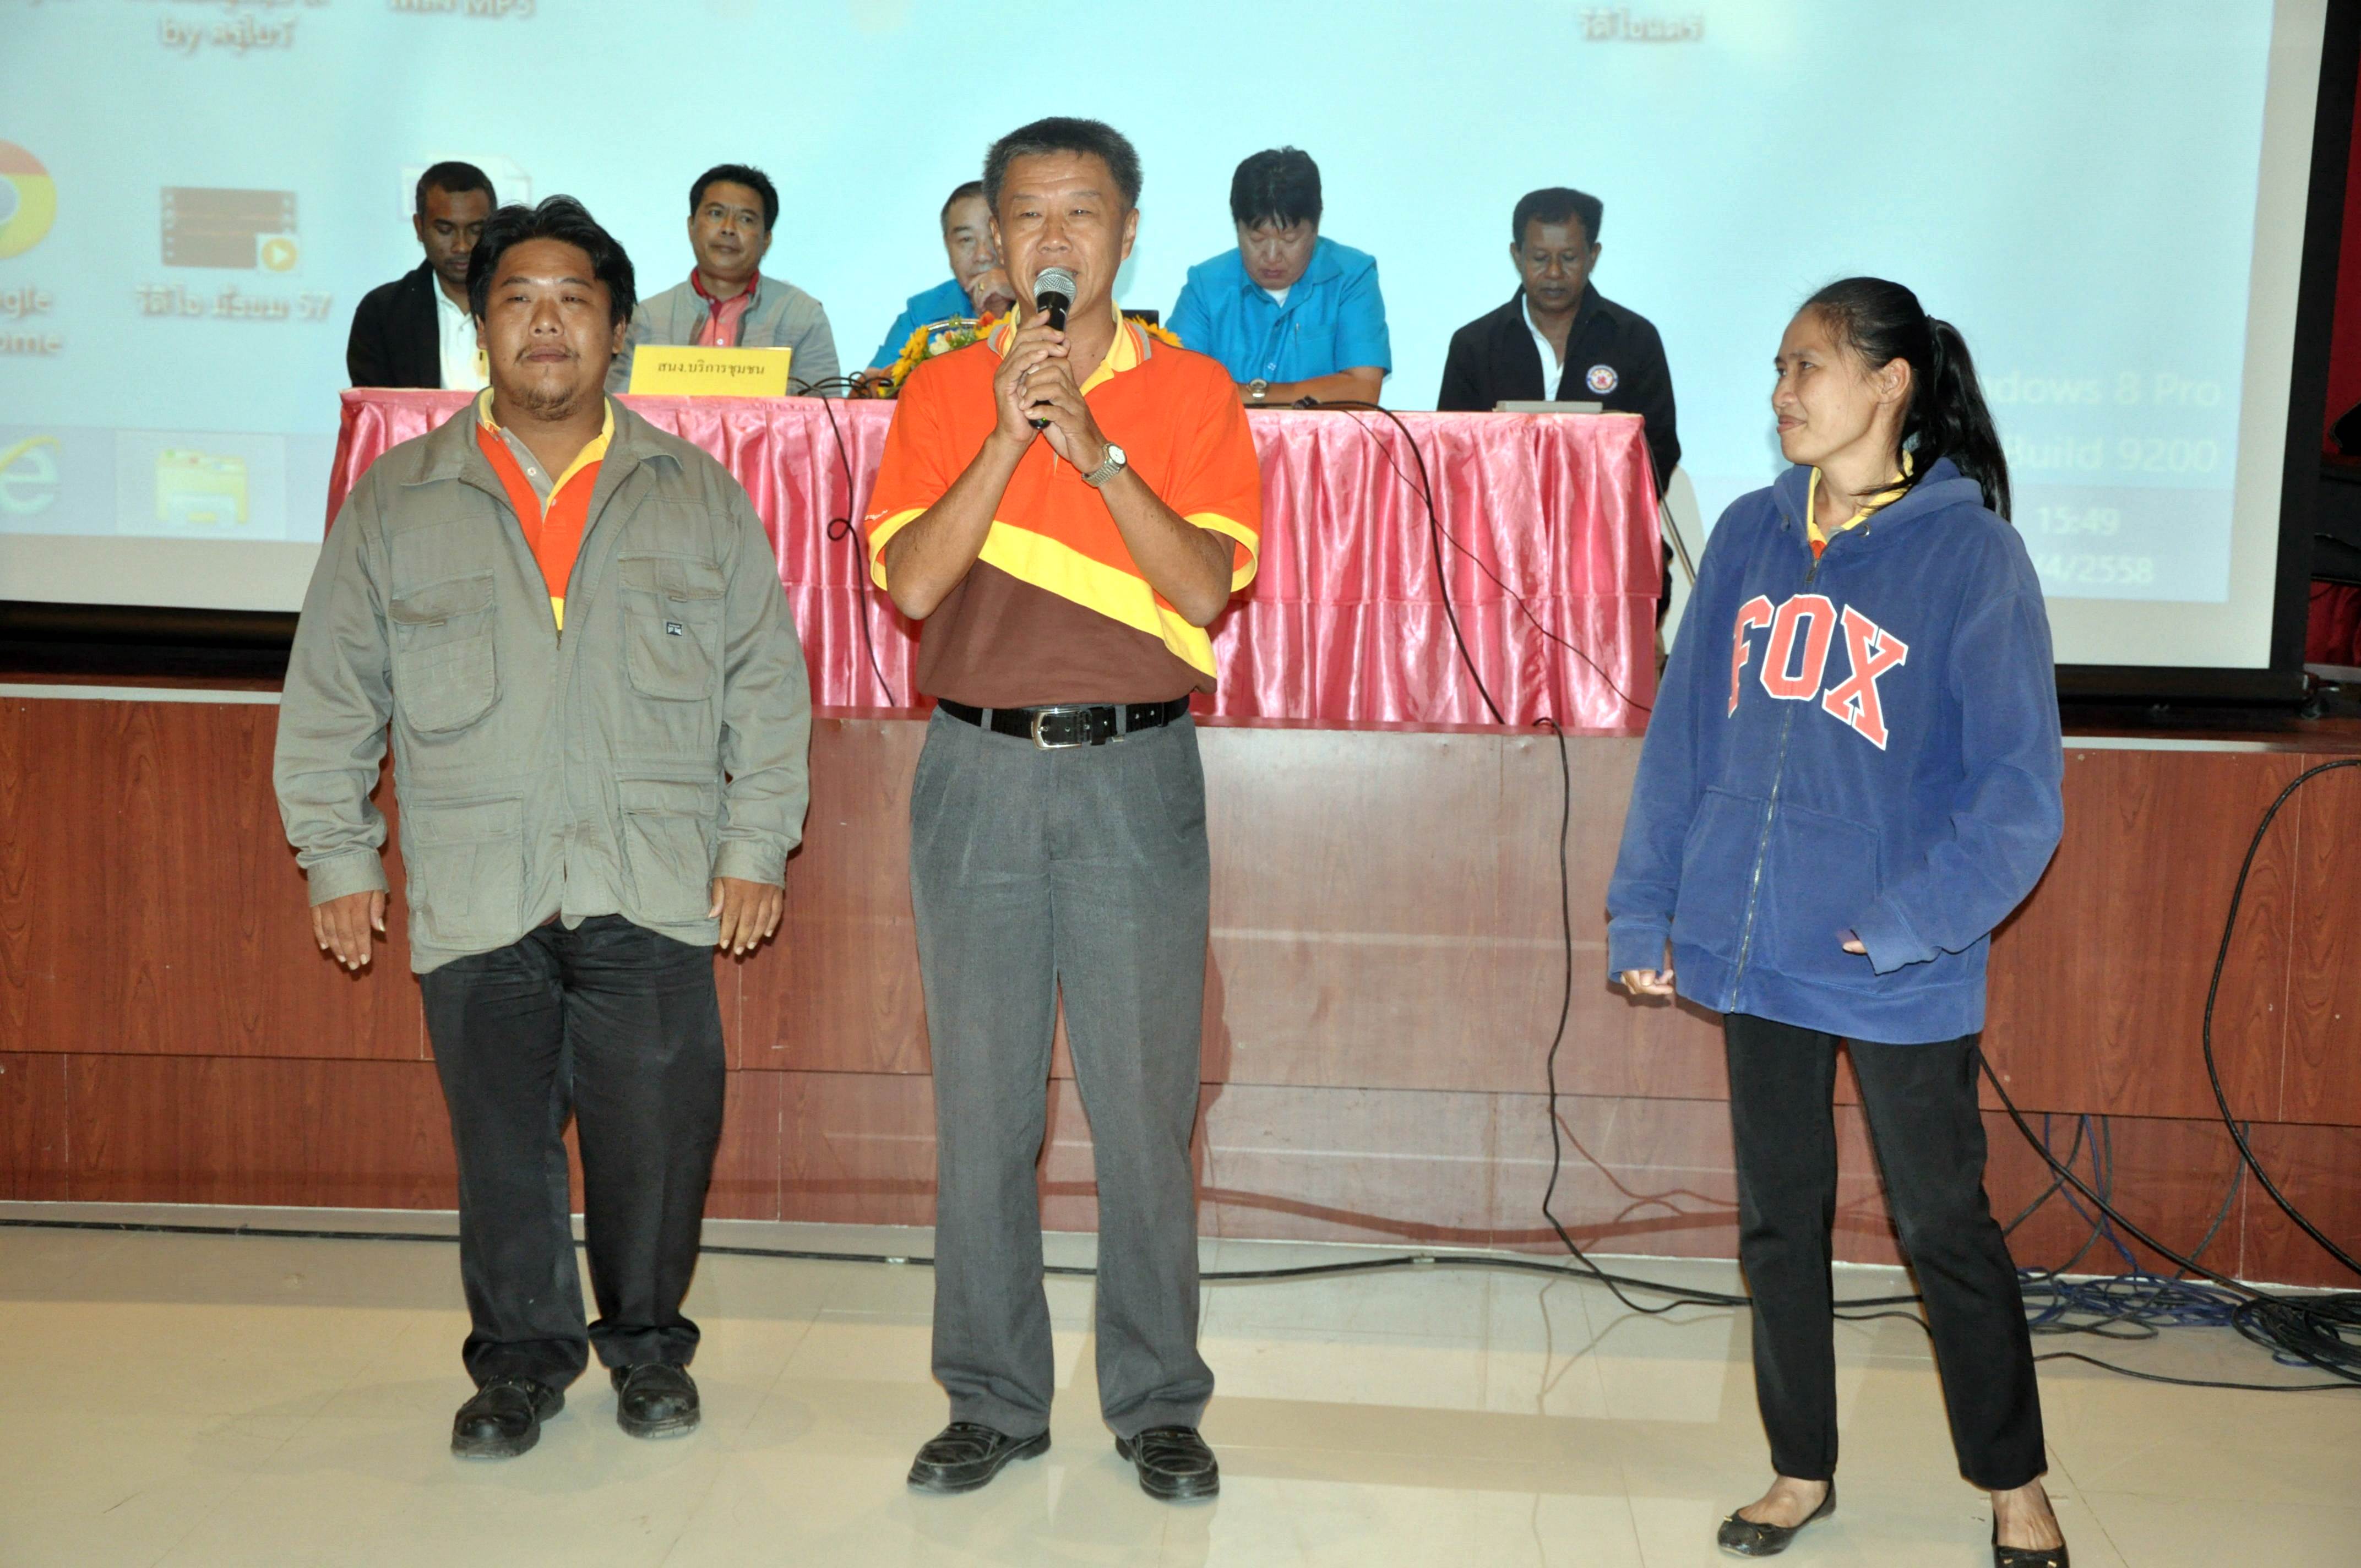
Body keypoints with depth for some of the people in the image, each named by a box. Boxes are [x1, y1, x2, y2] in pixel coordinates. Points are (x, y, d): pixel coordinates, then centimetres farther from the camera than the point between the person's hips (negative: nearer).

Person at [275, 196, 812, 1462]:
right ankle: (521, 1359, 25)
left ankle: (647, 1341, 24)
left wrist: (757, 845, 2)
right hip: (474, 894, 1)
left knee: (659, 1132, 1)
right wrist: (337, 855, 7)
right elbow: (331, 692, 12)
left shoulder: (698, 496, 9)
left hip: (654, 887, 0)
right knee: (501, 1142, 5)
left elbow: (767, 680, 8)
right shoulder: (396, 501, 10)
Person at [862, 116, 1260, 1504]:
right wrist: (1009, 435, -13)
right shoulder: (943, 392, 8)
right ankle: (994, 1399, 20)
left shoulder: (1191, 391, 4)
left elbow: (1205, 586, -8)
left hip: (1136, 774, -1)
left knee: (1146, 1106, 2)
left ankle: (1159, 1402, 18)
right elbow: (914, 582, -5)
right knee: (981, 1107, 6)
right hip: (978, 774, 1)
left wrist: (1097, 449, -16)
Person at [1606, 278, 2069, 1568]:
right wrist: (1644, 909, 4)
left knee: (1944, 1228, 9)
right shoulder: (1750, 536, 5)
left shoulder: (1971, 554, -8)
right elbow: (1683, 733, 7)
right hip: (1755, 945, 4)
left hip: (1899, 974, -4)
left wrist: (1911, 922, -20)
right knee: (1777, 1219, 14)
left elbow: (2018, 786, -10)